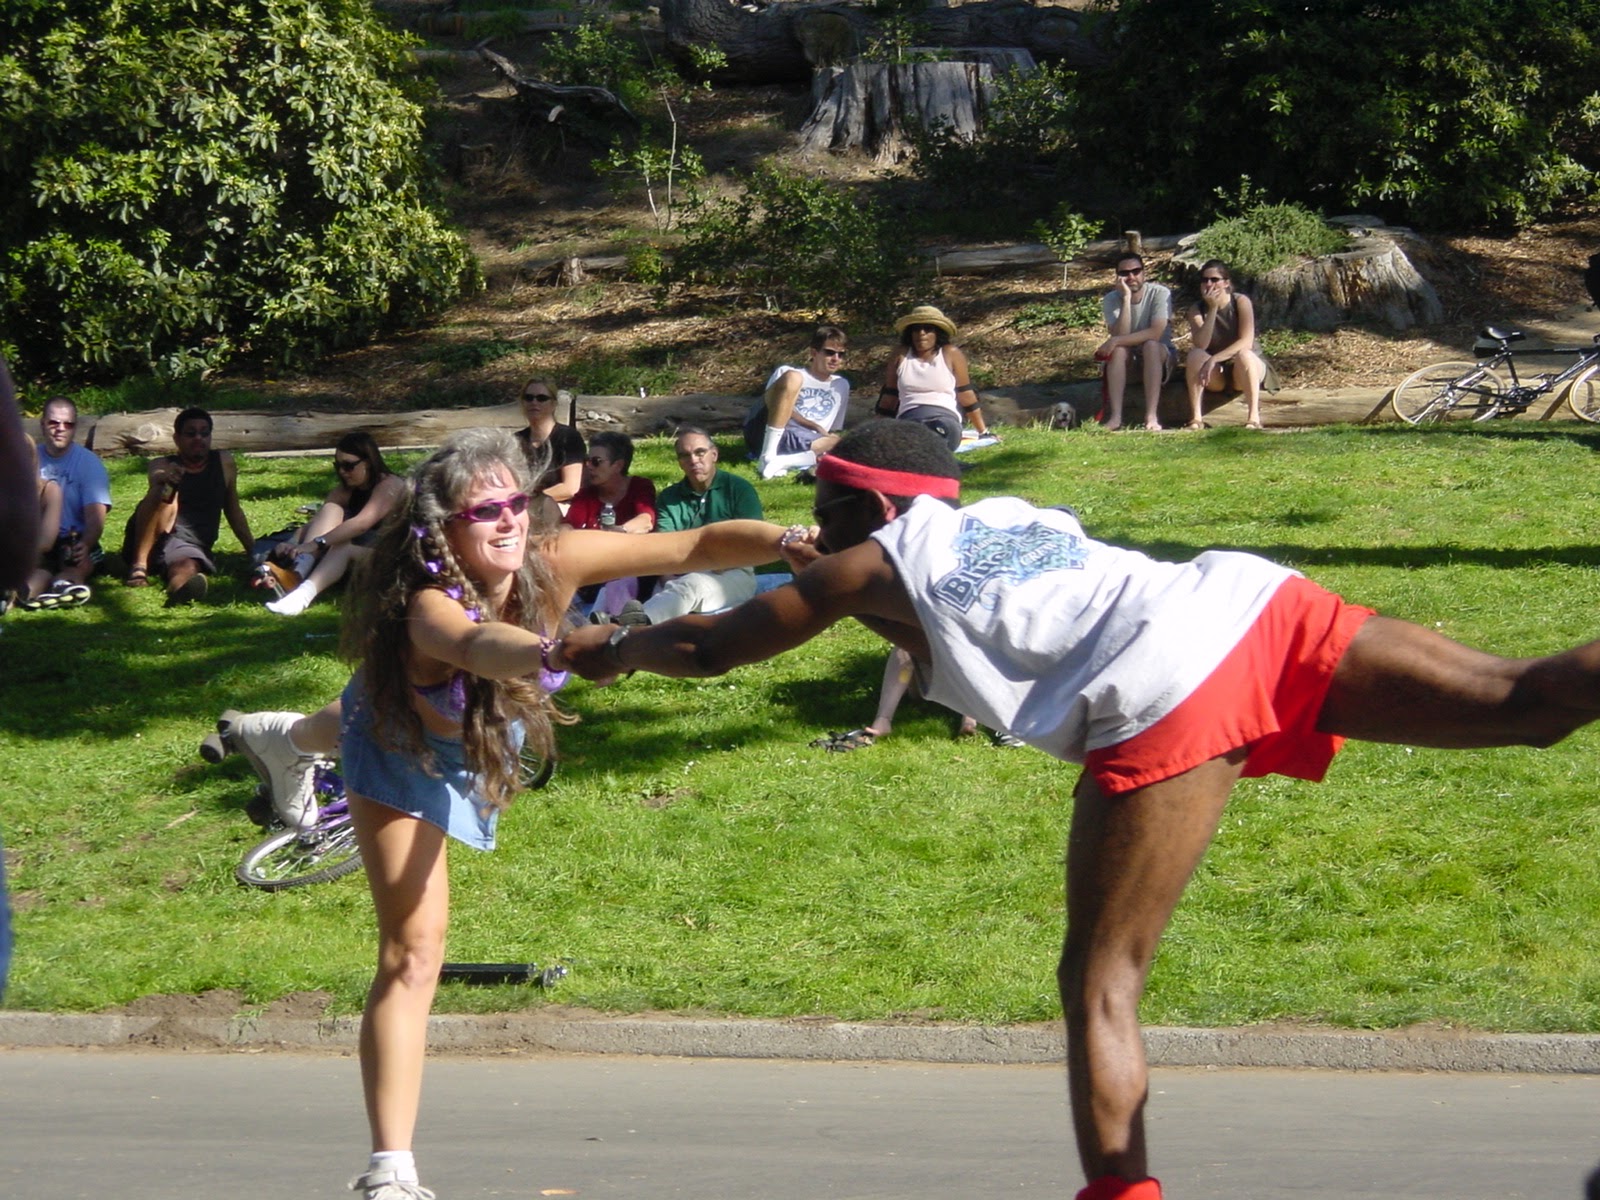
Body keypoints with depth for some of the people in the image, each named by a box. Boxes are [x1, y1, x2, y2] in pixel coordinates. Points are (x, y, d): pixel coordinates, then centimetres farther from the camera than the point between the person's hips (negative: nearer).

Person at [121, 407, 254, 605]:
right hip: (149, 542, 0)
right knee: (165, 495, -30)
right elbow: (157, 478, -19)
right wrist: (163, 481, -43)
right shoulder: (163, 466, 6)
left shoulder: (224, 463, 13)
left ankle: (180, 588, -76)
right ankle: (139, 565, -36)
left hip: (192, 546, 0)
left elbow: (233, 511, 22)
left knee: (187, 567, -38)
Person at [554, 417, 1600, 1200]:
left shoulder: (875, 565, 18)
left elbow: (712, 648, 29)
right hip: (1258, 598, 6)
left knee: (1100, 987, 2)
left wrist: (613, 649, 47)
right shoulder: (1015, 517, 32)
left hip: (1165, 700, -6)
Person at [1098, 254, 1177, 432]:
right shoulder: (1111, 299, -10)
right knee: (1119, 349, -32)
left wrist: (1117, 341, -33)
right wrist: (1126, 298, -29)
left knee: (1151, 346, -35)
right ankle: (1115, 417, -41)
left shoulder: (1160, 293, -16)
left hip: (1159, 353, -2)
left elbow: (1155, 333, -28)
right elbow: (1121, 335, -24)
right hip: (1125, 357, 2)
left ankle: (1151, 416, -42)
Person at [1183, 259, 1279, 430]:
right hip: (1216, 377, 2)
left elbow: (1246, 342, -23)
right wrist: (1213, 309, -28)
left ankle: (1254, 417, -39)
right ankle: (1196, 418, -31)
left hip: (1244, 371, -2)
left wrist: (1214, 359, -32)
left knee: (1244, 355, -35)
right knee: (1195, 355, -27)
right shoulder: (1197, 310, -5)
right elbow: (1200, 345, -23)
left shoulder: (1241, 302, -12)